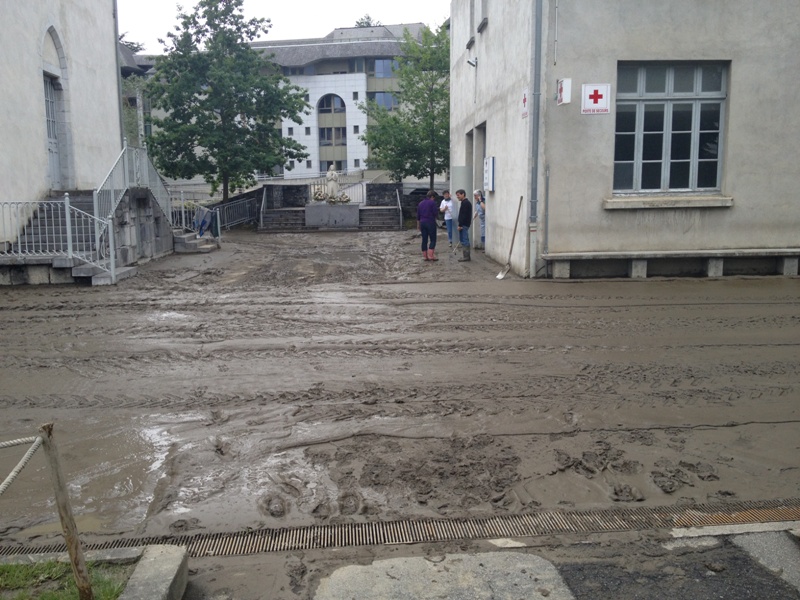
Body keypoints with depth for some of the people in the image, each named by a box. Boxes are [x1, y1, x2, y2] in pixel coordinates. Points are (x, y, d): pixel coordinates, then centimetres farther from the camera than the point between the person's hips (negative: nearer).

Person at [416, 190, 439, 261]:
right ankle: (430, 255, -10)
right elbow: (436, 213, -10)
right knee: (433, 239, -1)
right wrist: (437, 209, 12)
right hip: (430, 223, -6)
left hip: (422, 223, 6)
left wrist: (418, 224, 21)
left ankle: (425, 256, 9)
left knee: (424, 239, 8)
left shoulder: (420, 203, 12)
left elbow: (418, 215, 14)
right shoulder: (432, 202, -8)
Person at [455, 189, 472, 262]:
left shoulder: (465, 203, -14)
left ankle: (465, 256, -6)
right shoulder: (466, 202, 18)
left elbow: (463, 215, -21)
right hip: (465, 224, 11)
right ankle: (466, 256, 17)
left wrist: (460, 225, -21)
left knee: (464, 240, -8)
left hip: (464, 225, -11)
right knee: (465, 240, 12)